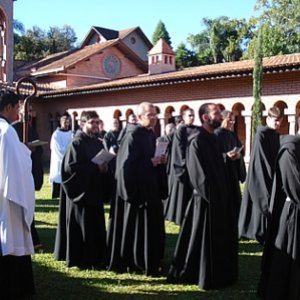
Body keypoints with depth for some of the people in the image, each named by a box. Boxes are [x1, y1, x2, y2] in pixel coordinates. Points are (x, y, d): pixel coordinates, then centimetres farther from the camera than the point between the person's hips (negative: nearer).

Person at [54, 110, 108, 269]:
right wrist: (95, 168, -19)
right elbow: (71, 167, -19)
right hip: (80, 192, -7)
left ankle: (95, 257, 22)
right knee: (81, 226, -1)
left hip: (95, 191, 8)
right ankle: (81, 259, 10)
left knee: (96, 226, 11)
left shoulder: (99, 144, 13)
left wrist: (104, 168, -3)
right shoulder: (77, 143, -10)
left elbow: (103, 162, 21)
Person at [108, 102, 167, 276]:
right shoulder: (132, 136, -16)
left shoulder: (151, 134, 11)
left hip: (151, 188, 9)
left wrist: (160, 161, 2)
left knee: (153, 226, 14)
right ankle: (134, 263, 13)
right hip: (137, 188, -9)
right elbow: (127, 164, -22)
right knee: (137, 226, 0)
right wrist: (150, 163, -20)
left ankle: (151, 262, 26)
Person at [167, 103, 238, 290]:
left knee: (219, 239, 17)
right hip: (206, 200, -9)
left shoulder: (213, 139, 12)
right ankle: (205, 278, 17)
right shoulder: (197, 142, -15)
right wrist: (211, 198, -18)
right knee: (203, 240, 3)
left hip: (218, 197, 9)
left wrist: (223, 195, 13)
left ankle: (220, 275, 30)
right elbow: (199, 176, -19)